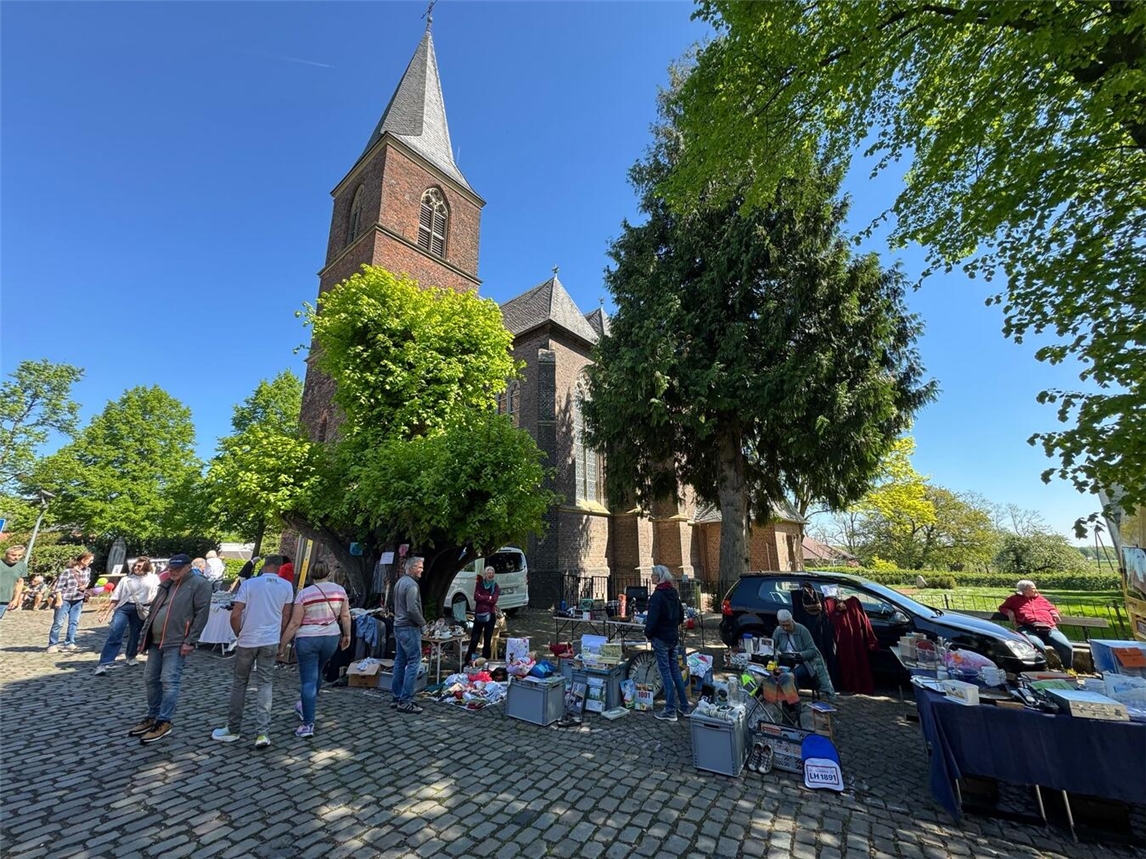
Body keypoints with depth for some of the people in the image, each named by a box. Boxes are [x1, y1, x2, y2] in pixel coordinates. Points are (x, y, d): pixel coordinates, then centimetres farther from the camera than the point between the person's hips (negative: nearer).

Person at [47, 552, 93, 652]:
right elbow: (58, 586, -14)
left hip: (78, 600, 5)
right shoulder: (68, 571, -17)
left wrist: (85, 586, -8)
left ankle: (69, 643, 16)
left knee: (74, 622, 7)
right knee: (58, 623, 1)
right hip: (65, 600, -5)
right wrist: (59, 600, -17)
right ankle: (52, 645, 12)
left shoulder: (88, 570, 1)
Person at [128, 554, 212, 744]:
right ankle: (152, 717, 30)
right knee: (150, 679, 15)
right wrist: (144, 636, 16)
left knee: (169, 682, -7)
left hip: (176, 643, -8)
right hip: (155, 641, 8)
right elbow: (153, 611, 24)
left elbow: (201, 614, -15)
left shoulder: (199, 584, -10)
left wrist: (190, 641, -18)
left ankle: (164, 722, 3)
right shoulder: (166, 585, 17)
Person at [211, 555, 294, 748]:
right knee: (266, 685, 7)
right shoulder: (286, 586, -1)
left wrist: (239, 634, 8)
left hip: (247, 641, -1)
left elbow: (235, 615, -10)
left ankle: (233, 729, 27)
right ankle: (262, 733, 4)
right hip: (270, 642, 1)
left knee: (239, 683, 16)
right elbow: (285, 616, 6)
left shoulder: (249, 584, -8)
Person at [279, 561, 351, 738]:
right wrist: (347, 635, 15)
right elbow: (345, 616, 2)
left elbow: (294, 623, -10)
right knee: (316, 672, 26)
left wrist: (282, 646, -1)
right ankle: (305, 707, 43)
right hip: (331, 638, 4)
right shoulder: (339, 590, -3)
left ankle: (308, 724, 8)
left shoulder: (304, 593, -11)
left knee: (308, 680, 5)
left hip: (307, 639, -3)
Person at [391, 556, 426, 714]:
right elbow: (412, 609, -24)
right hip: (409, 628, -10)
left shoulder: (400, 582, 13)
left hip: (398, 626, 10)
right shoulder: (411, 584, -18)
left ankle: (396, 698, 20)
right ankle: (405, 701, -5)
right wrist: (422, 622, -9)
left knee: (400, 662, 14)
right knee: (414, 662, -6)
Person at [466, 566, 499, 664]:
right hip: (479, 614, 0)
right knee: (474, 638, 0)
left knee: (488, 639, 6)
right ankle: (468, 659, 11)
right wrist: (488, 598, -9)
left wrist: (481, 598, -9)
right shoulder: (479, 584, 4)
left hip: (490, 615, 0)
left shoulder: (495, 586, 2)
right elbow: (476, 597, -9)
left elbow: (494, 600, -10)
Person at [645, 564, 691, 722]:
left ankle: (670, 711, 5)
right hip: (674, 637, 8)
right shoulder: (674, 593, 7)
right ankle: (684, 707, 22)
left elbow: (653, 618, -23)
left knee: (666, 673, -1)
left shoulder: (657, 595, -19)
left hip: (661, 638, -8)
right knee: (675, 670, 16)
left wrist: (648, 633, -8)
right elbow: (681, 615, 16)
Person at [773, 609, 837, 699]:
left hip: (806, 662, -3)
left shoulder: (802, 630, -11)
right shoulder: (778, 631, 0)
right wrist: (777, 652, -21)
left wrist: (801, 655, -27)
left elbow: (812, 651, -9)